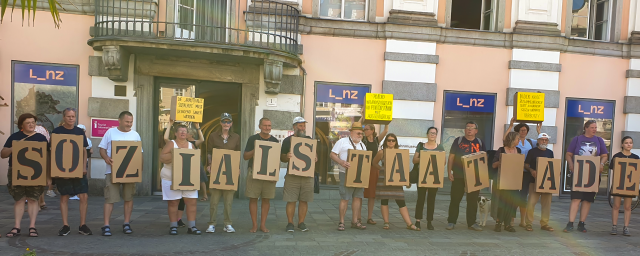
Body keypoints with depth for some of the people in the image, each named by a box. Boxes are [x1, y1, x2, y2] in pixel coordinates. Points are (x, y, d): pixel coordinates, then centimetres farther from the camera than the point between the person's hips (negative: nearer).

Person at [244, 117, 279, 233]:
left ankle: (263, 224, 14)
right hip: (254, 173, -1)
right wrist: (254, 151, -15)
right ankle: (254, 224, 11)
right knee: (253, 198, 1)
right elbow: (245, 156, 3)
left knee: (266, 199, 4)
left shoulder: (275, 141, 9)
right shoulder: (252, 139, 4)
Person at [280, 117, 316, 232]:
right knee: (291, 201, -2)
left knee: (304, 201, 6)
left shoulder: (309, 140, 14)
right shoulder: (287, 140, 5)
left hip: (307, 175, 3)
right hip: (292, 175, -2)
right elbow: (282, 158, 4)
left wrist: (315, 159, -4)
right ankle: (290, 223, 10)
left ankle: (301, 223, 17)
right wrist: (287, 157, -18)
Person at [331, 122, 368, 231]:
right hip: (346, 174, -6)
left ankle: (355, 221, 16)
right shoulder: (342, 142, -1)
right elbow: (332, 154, -6)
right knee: (345, 198, -5)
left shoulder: (362, 145, 18)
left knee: (358, 197, 6)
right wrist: (342, 162, -22)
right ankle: (341, 222, 5)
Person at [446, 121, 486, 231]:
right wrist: (449, 172, -7)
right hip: (458, 176, -2)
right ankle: (451, 221, 11)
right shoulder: (458, 140, 2)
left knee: (473, 200, 7)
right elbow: (451, 157, 1)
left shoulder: (480, 143, 9)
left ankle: (471, 223, 18)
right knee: (455, 199, 2)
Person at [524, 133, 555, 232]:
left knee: (546, 203, 5)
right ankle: (529, 223, 2)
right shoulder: (532, 151, 2)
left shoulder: (550, 153, 15)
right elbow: (526, 164, 1)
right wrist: (531, 170, -18)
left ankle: (544, 223, 15)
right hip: (535, 181, -4)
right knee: (531, 202, -8)